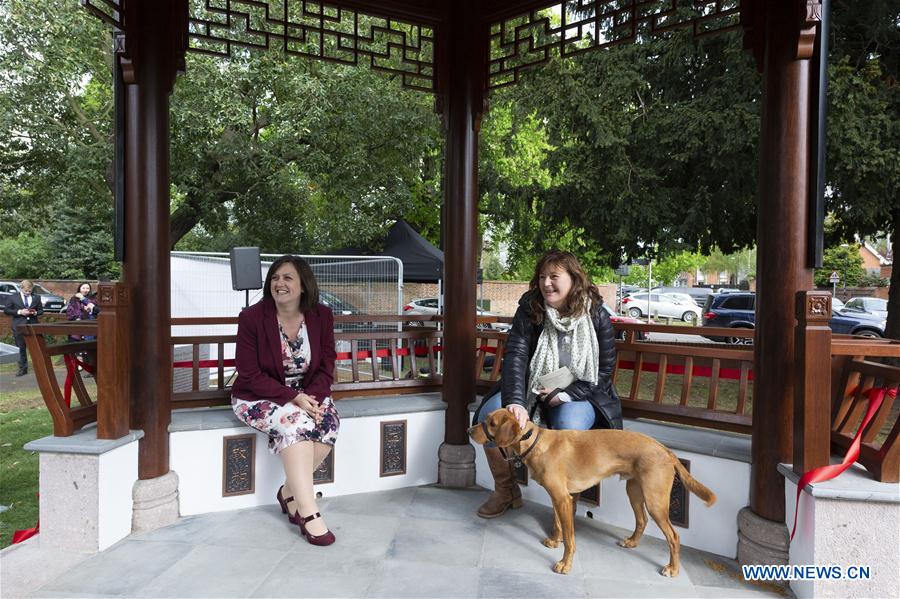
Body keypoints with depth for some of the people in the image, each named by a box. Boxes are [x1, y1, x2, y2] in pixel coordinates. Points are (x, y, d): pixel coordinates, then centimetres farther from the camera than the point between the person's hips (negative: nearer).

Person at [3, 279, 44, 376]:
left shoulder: (36, 297, 7)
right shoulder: (13, 297, 2)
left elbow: (41, 310, 14)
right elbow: (6, 310, 2)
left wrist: (35, 313, -9)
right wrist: (19, 312, -12)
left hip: (33, 325, 1)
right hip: (19, 326, 0)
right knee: (21, 348, 7)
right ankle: (23, 369, 16)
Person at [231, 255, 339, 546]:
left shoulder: (321, 316, -3)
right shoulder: (252, 317, -12)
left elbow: (326, 367, -1)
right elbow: (250, 375, -14)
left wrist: (311, 396, -21)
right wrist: (293, 397, -24)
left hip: (307, 393, 4)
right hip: (259, 396, -3)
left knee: (329, 422, -27)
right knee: (295, 421, -33)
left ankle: (289, 492, -6)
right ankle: (308, 512, -27)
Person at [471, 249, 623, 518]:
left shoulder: (597, 315, -12)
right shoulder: (529, 309, -11)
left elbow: (605, 369, -7)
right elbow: (516, 355, -20)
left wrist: (564, 395, -18)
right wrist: (516, 402, -36)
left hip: (579, 392, -2)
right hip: (532, 386, 3)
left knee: (569, 427, -35)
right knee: (488, 415, -20)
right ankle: (506, 490, 6)